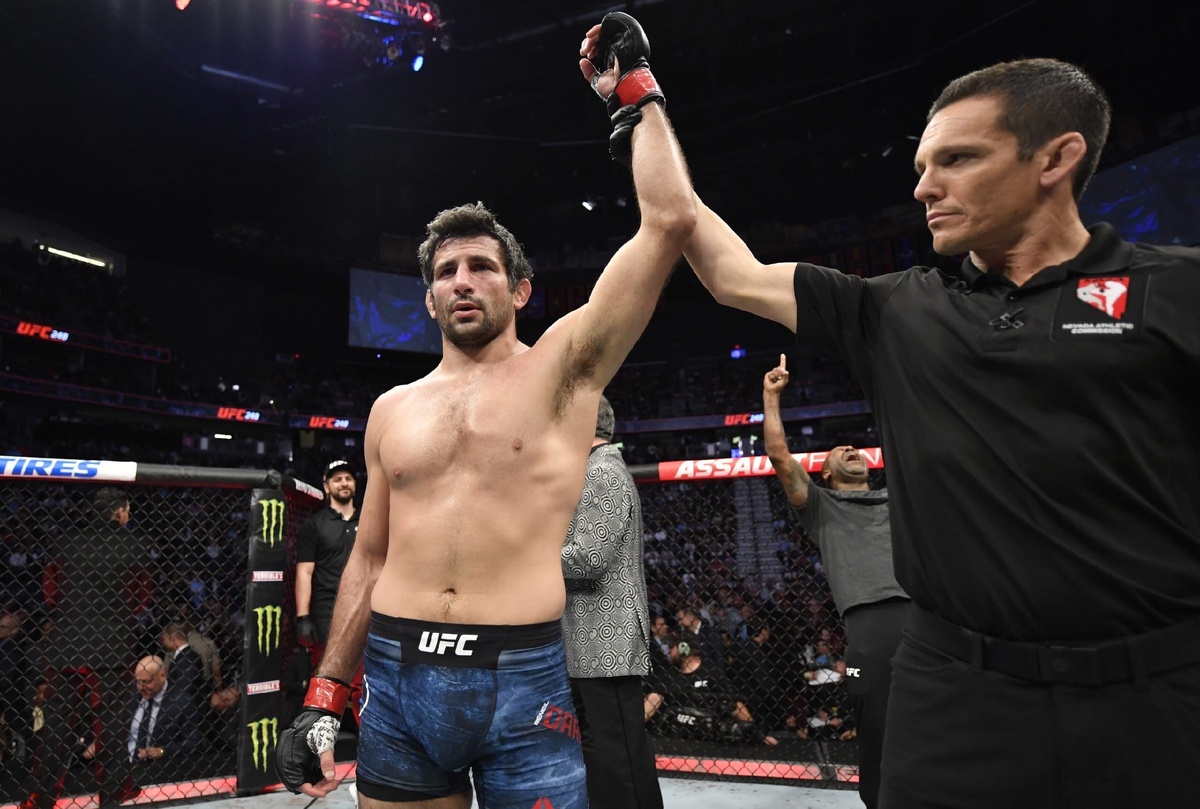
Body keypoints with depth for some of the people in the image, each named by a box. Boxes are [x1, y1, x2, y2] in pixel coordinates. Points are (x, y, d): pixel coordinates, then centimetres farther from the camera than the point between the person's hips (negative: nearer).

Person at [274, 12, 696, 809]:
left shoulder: (562, 366, -2)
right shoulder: (393, 409, 10)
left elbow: (671, 219, -10)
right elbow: (369, 557, 14)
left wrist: (636, 91, 0)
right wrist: (325, 698, 12)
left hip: (521, 681, -3)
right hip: (397, 680, 4)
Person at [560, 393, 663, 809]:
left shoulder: (601, 475, -12)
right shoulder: (601, 472, 21)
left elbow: (587, 557, -21)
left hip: (604, 642, -10)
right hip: (595, 641, 10)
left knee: (615, 752, -4)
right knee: (603, 747, 16)